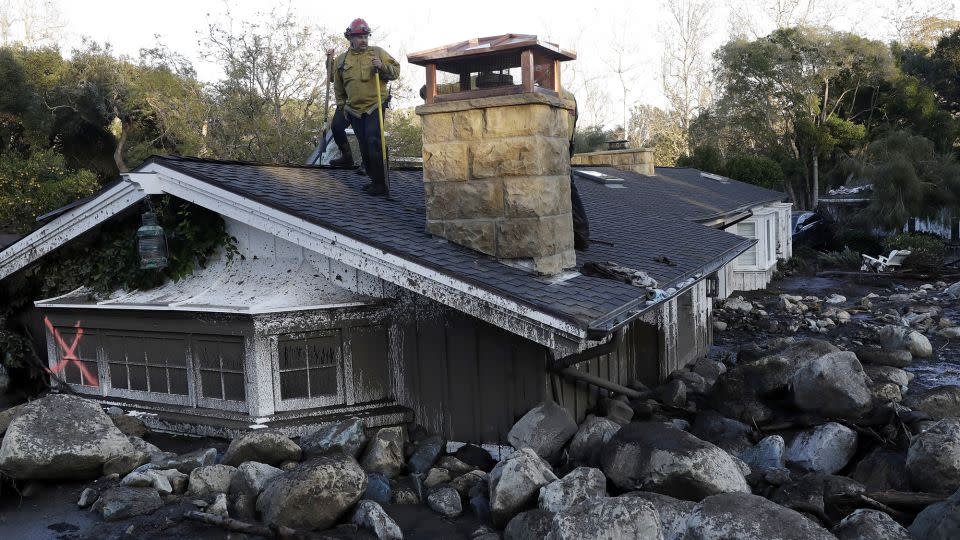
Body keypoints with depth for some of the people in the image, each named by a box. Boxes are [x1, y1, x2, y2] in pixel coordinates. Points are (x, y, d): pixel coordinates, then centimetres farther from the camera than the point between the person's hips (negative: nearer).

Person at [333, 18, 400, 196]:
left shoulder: (378, 53, 2)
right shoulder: (341, 60, 10)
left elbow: (395, 71, 1)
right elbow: (338, 87, 21)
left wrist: (382, 66, -16)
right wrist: (342, 105, 18)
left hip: (375, 106, -4)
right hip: (355, 110, 4)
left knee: (374, 143, -16)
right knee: (364, 147, 8)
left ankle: (381, 183, -11)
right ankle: (374, 180, 20)